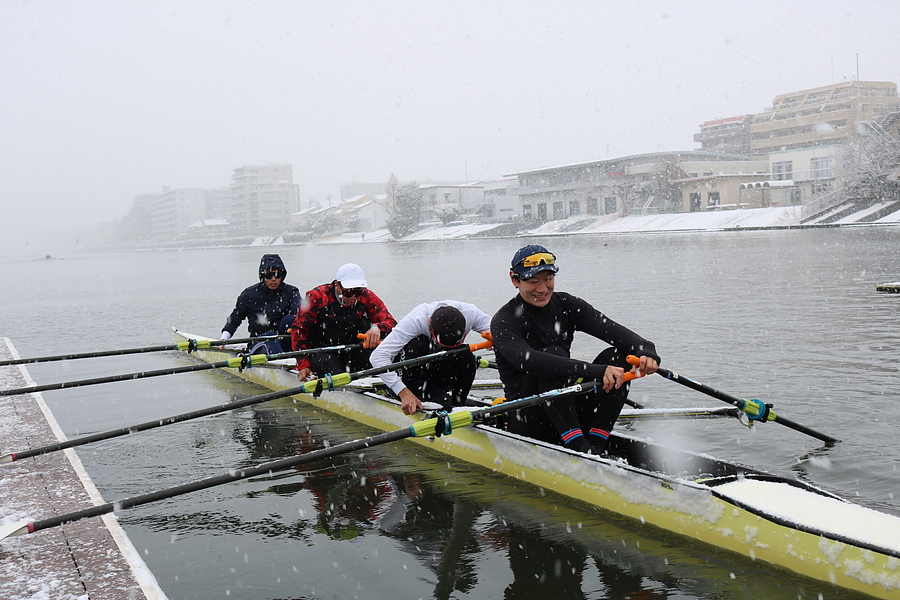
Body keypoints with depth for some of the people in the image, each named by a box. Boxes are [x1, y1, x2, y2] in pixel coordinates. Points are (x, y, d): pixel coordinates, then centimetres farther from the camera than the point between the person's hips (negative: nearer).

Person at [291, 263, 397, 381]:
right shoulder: (317, 297, -12)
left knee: (364, 324, -17)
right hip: (321, 352, -4)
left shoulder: (367, 297, -4)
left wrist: (377, 328, -37)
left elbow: (391, 323, -11)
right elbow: (299, 329, -7)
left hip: (351, 354, 4)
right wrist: (304, 365, -15)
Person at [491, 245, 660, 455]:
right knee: (553, 354, -28)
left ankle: (596, 443, -19)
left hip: (568, 414, 6)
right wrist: (595, 371, -42)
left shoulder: (565, 305, 4)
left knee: (617, 354, -11)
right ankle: (577, 444, -34)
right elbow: (529, 361, -33)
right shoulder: (504, 321, -12)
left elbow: (612, 330, -11)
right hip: (527, 421, -6)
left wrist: (645, 351, -33)